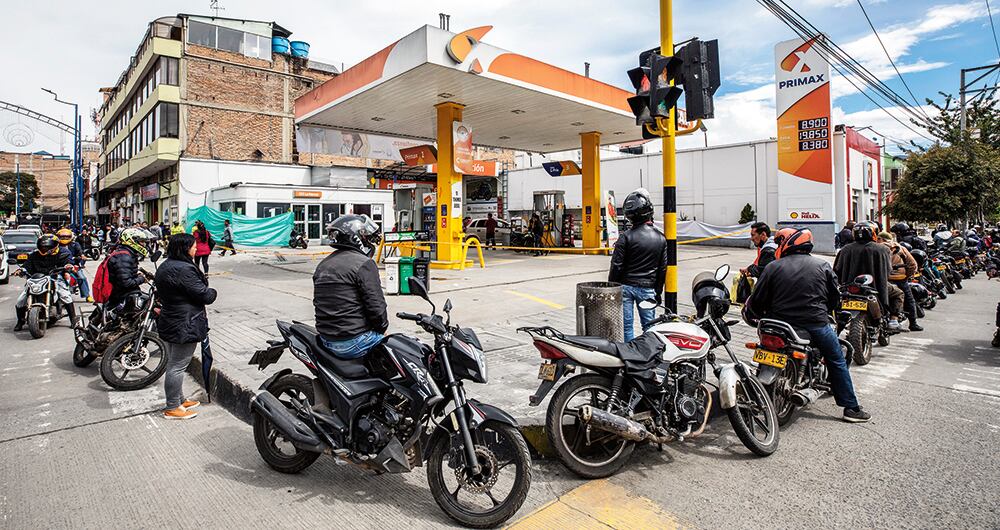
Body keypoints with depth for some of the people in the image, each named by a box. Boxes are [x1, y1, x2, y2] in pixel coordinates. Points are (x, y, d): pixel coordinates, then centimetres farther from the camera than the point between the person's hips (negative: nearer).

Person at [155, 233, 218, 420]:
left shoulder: (165, 266, 10)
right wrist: (213, 292, -2)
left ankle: (179, 400, 33)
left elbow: (161, 293, 19)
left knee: (173, 363, 19)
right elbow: (204, 295, -21)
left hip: (169, 322, 11)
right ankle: (172, 408, 9)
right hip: (184, 325, -11)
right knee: (178, 366, -1)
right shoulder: (184, 269, -23)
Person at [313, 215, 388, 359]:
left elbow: (318, 303, 18)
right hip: (353, 342, -8)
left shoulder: (322, 265, 13)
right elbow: (376, 305, -17)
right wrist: (382, 328, 0)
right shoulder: (364, 264, -13)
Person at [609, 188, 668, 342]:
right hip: (648, 288, 3)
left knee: (626, 326, 5)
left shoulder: (626, 237, -12)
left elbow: (616, 266, -10)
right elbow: (663, 269, 8)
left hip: (626, 286, -3)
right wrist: (658, 292, 17)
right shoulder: (661, 238, 2)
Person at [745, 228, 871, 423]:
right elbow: (835, 297, 12)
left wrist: (750, 314, 17)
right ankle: (851, 407, 20)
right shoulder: (823, 266, 6)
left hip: (781, 326, 0)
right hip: (816, 325, 0)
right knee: (837, 361, 18)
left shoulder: (773, 267, 0)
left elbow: (757, 300, -1)